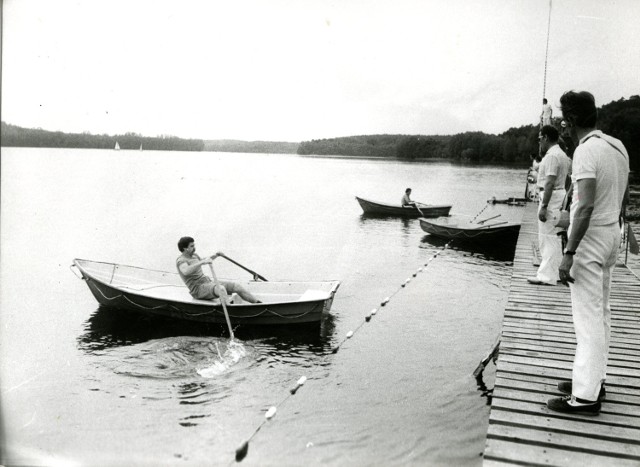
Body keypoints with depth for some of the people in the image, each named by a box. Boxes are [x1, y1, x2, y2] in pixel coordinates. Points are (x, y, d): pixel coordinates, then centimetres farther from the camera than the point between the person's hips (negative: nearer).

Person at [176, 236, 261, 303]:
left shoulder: (193, 255, 15)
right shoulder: (180, 260, -13)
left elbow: (201, 260, 39)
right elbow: (186, 272, -37)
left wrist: (215, 256, 24)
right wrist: (202, 262, -44)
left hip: (208, 282, 9)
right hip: (198, 289, -9)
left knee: (236, 286, -4)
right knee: (220, 289, -38)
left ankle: (258, 303, -2)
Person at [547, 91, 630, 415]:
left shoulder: (586, 150, -19)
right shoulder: (617, 146, 10)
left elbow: (586, 206, -26)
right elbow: (624, 197, 17)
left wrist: (569, 253, -26)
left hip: (590, 239, -10)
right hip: (611, 235, 10)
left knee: (587, 316, -6)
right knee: (601, 312, 16)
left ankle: (586, 396, -1)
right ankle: (595, 378, 27)